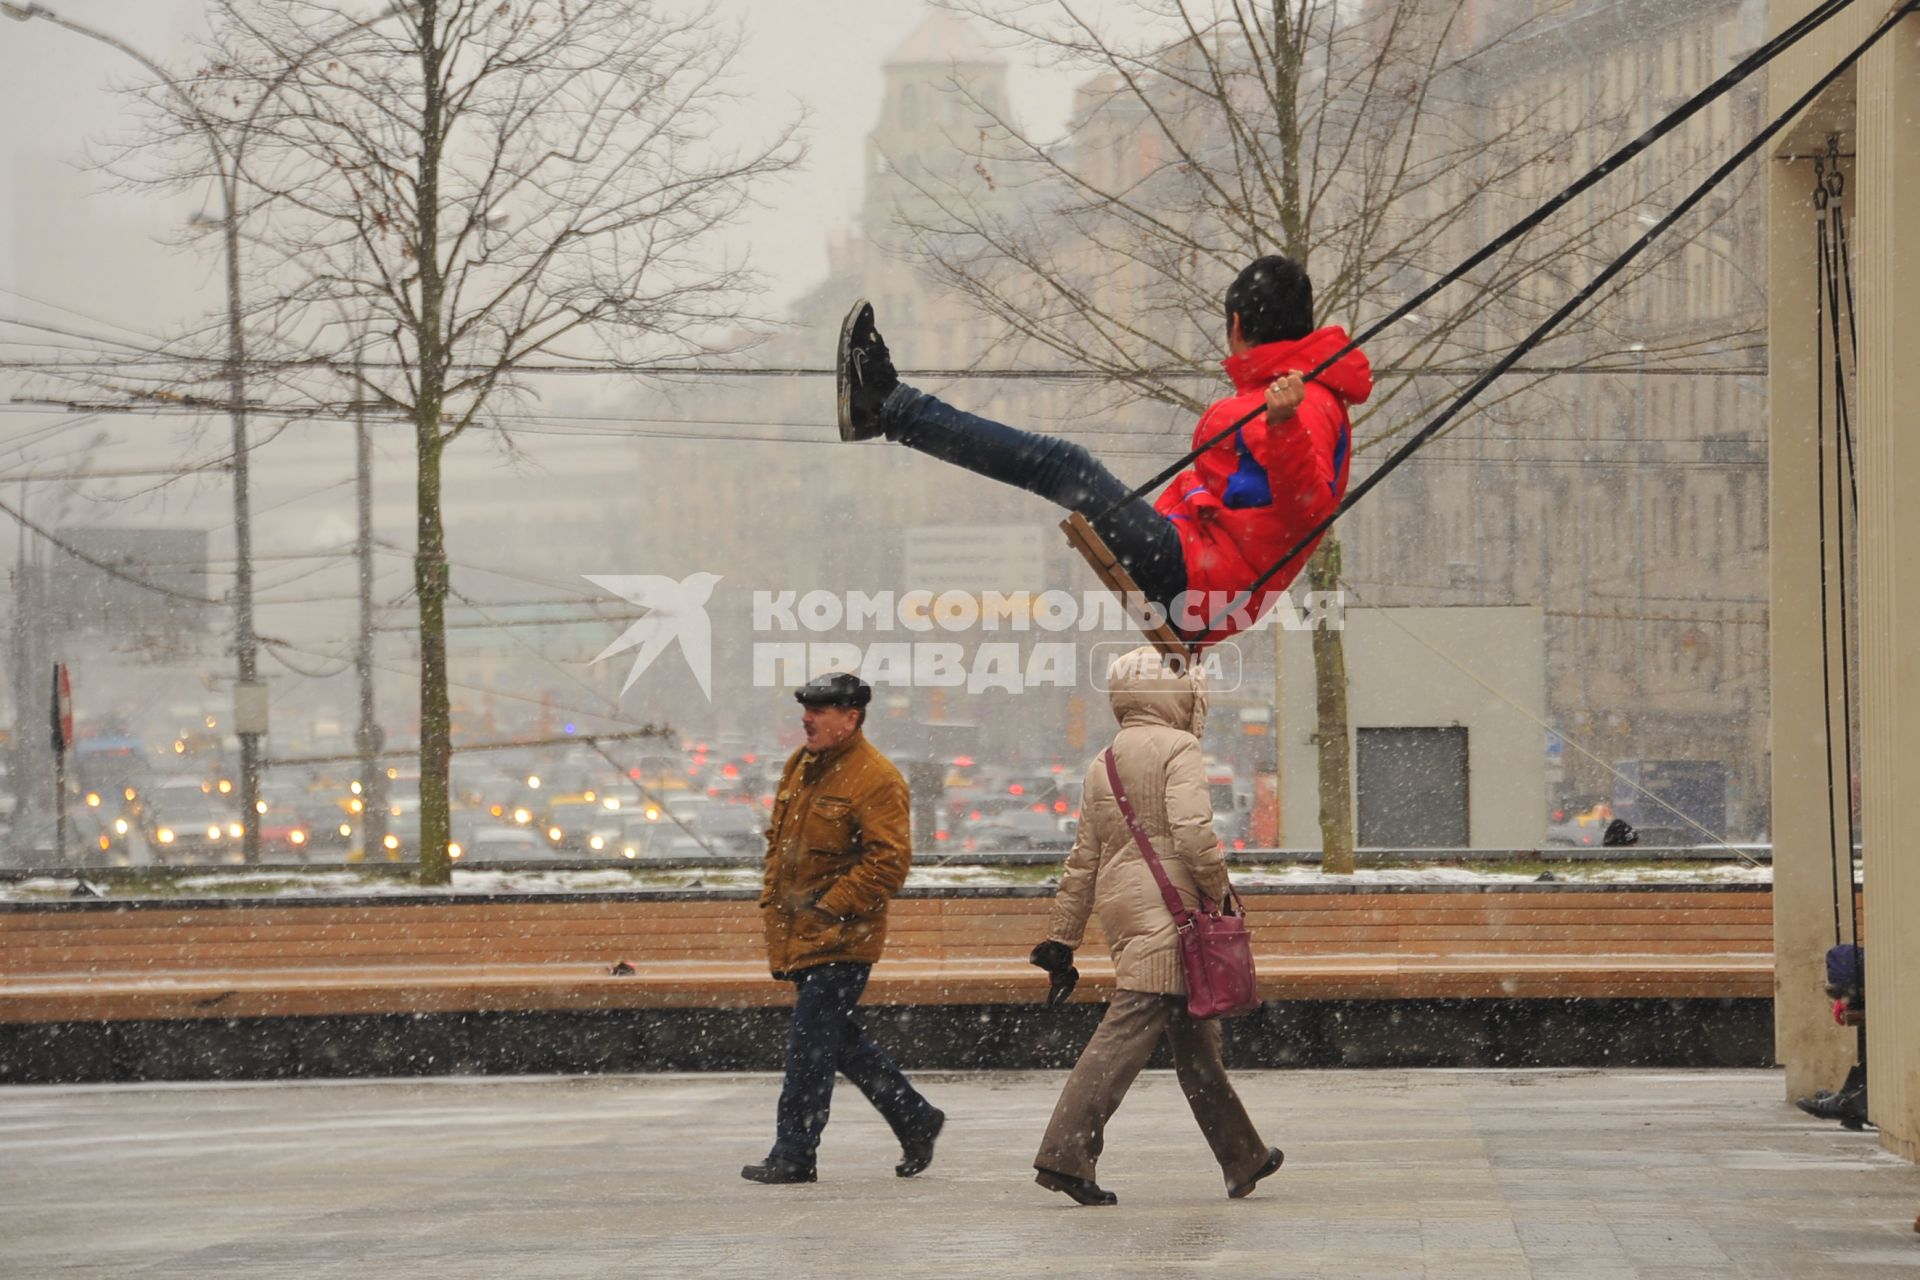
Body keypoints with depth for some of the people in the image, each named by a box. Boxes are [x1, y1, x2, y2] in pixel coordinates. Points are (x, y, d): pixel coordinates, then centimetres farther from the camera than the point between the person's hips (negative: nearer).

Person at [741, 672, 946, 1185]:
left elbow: (888, 861, -18)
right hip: (797, 932, 9)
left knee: (810, 1043, -9)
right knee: (839, 1038, 14)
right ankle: (915, 1119, 28)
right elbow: (779, 837, 24)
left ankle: (794, 1155, -4)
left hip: (842, 938, -9)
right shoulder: (800, 766, 12)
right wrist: (773, 900, 14)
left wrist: (830, 906, -19)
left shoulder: (877, 779, -14)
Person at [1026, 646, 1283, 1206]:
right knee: (1126, 1032, -13)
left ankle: (1243, 1159, 23)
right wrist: (1220, 892, -6)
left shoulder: (1103, 764, 19)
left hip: (1118, 907, 9)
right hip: (1165, 906, -9)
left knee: (1194, 1035, 15)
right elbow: (1191, 830, -18)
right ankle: (1064, 1154, -20)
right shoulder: (1177, 748, -4)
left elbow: (1083, 860, 19)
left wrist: (1061, 939, 19)